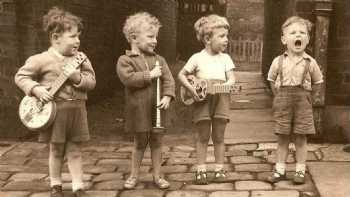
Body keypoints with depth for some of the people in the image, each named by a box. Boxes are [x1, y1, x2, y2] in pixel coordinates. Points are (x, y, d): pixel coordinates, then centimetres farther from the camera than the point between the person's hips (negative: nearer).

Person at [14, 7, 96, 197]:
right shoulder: (42, 59, -9)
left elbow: (91, 81, 0)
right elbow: (20, 76, -3)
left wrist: (78, 78, -19)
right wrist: (36, 89, -18)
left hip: (76, 110, 3)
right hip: (55, 110, -2)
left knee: (75, 151, 9)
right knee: (56, 150, 11)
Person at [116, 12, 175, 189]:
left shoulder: (159, 60, 6)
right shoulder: (125, 60, -7)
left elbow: (168, 80, 1)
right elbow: (128, 78, -22)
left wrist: (167, 97, -15)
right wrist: (149, 75, -21)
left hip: (157, 110, 3)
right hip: (139, 111, -3)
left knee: (156, 143, 10)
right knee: (139, 143, 9)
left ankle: (157, 175, 23)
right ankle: (134, 176, 26)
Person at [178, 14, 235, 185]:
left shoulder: (225, 58, 7)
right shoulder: (197, 58, -1)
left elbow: (231, 78, 3)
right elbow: (181, 75, 2)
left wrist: (227, 85, -19)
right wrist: (191, 88, -13)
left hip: (220, 99, 2)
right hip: (202, 99, -2)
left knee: (218, 136, 8)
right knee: (202, 137, 3)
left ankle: (219, 169, 18)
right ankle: (201, 170, 11)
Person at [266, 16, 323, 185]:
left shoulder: (310, 63, -5)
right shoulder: (278, 62, -3)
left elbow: (317, 83, 7)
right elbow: (272, 81, 10)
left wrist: (310, 100, 4)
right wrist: (280, 98, 7)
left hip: (303, 103, -1)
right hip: (282, 103, 1)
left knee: (301, 139, 5)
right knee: (282, 138, 8)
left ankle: (300, 171, 16)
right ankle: (280, 170, 18)